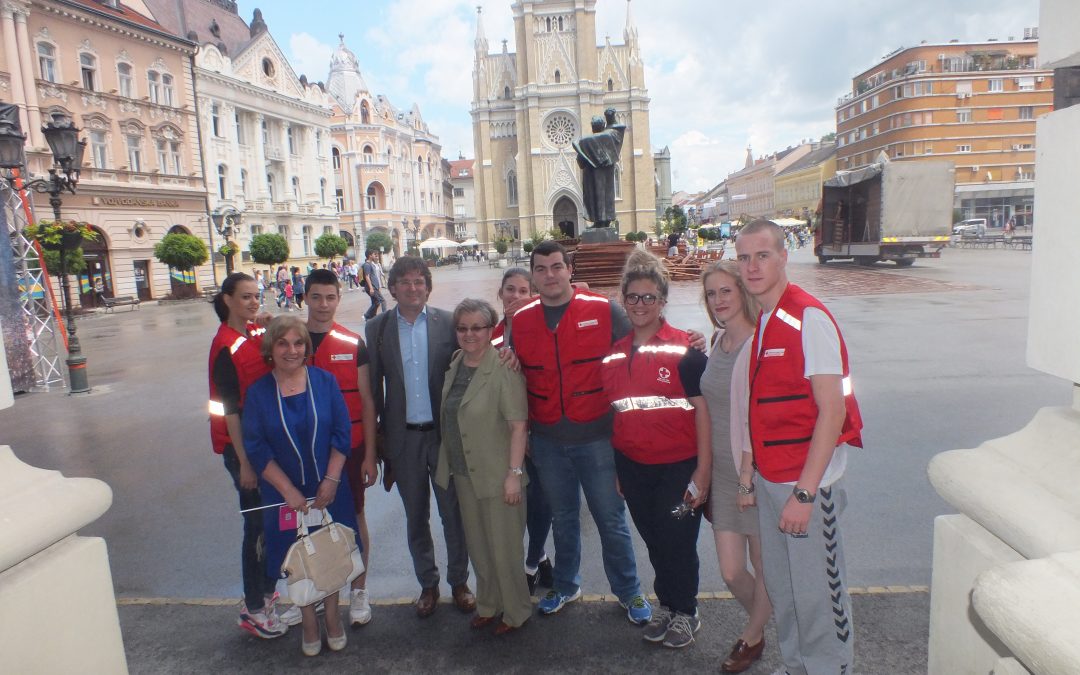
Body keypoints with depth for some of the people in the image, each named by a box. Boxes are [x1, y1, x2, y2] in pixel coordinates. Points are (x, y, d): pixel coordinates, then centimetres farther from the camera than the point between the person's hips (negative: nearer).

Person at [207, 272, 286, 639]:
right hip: (243, 446, -7)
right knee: (257, 526, 2)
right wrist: (244, 462, -16)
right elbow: (230, 409, -16)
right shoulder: (225, 346, -15)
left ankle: (266, 592, 32)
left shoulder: (257, 332, 6)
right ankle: (253, 609, 19)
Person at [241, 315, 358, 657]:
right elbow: (256, 449, -8)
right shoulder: (258, 392, -7)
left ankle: (332, 616, 33)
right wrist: (289, 491, -14)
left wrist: (330, 480, -14)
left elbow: (342, 433, -6)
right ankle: (309, 622, 32)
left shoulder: (325, 381, -6)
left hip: (328, 489, 0)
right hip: (285, 495, 0)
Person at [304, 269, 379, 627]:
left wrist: (370, 454, -4)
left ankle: (358, 591, 25)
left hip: (349, 447, -1)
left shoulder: (353, 343, -3)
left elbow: (367, 401, -1)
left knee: (354, 517, 8)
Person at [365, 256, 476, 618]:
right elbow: (374, 385, 2)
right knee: (416, 517, 15)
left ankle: (459, 581, 31)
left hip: (444, 433, -1)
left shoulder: (448, 323, -5)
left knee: (454, 513, 10)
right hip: (403, 437, 2)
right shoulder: (377, 328, 0)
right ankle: (428, 585, 34)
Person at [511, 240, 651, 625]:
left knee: (611, 519, 9)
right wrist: (522, 429, 6)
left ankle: (630, 593, 29)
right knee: (563, 518, 20)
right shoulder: (521, 322, 1)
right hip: (548, 442, 3)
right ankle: (566, 586, 40)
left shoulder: (604, 311, -9)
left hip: (597, 437, -3)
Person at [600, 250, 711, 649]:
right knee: (653, 541, 16)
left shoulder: (684, 348, -9)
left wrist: (703, 469, -14)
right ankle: (665, 604, 37)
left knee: (677, 542, 6)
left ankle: (685, 613, 29)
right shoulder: (613, 354, 7)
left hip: (678, 466, -4)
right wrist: (615, 469, 12)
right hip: (632, 467, 4)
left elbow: (703, 408, -10)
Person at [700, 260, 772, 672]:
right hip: (723, 472, 6)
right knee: (731, 571, 11)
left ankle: (750, 637, 36)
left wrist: (749, 477, -16)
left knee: (765, 566, 13)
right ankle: (761, 624, 40)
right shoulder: (717, 342, 7)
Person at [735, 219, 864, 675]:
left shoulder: (809, 317, -16)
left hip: (809, 482, -8)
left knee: (817, 593, 6)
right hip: (768, 478, 8)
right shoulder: (758, 322, 8)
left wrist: (805, 492, -22)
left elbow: (832, 411, -20)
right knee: (780, 586, 20)